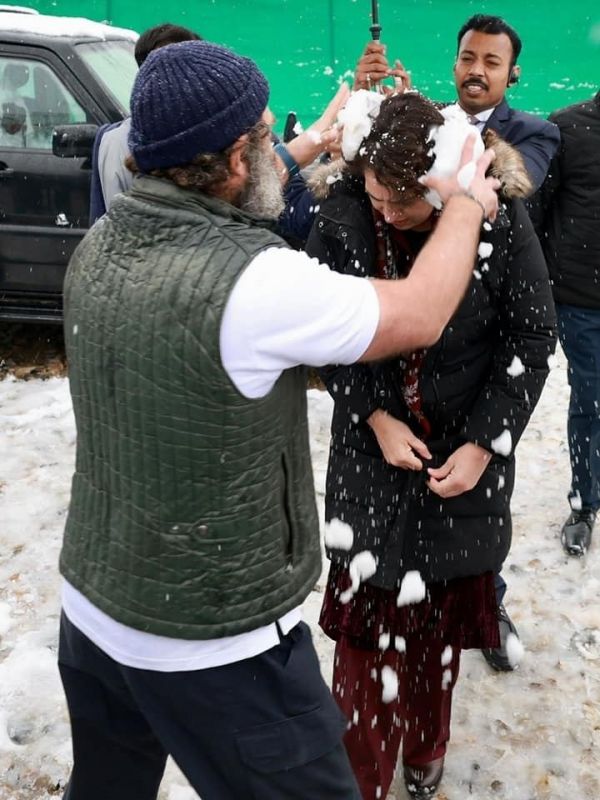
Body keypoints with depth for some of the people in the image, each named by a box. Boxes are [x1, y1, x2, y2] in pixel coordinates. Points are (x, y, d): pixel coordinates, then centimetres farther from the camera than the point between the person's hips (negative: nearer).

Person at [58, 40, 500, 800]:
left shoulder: (98, 246, -5)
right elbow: (421, 315, -13)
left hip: (91, 604, 8)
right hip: (212, 644, -7)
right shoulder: (255, 281, -27)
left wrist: (285, 173, 22)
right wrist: (466, 205, 4)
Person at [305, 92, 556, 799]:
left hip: (465, 452, 0)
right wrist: (376, 417, -12)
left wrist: (483, 445, -12)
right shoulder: (342, 216, -12)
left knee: (442, 615, 14)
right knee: (366, 610, 5)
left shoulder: (501, 222, -15)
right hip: (372, 445, 1)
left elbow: (531, 340, -8)